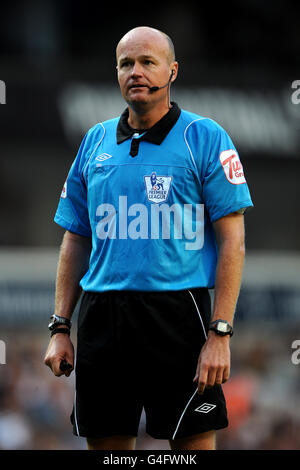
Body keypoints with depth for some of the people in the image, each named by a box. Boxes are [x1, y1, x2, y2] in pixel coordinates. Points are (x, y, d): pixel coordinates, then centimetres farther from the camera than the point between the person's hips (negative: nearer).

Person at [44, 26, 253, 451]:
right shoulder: (96, 142, 14)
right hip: (102, 316, 4)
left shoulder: (205, 138, -1)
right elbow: (76, 240, 18)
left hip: (178, 315, -4)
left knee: (194, 442, -4)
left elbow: (232, 241, -5)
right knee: (107, 444, 7)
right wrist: (60, 328, 9)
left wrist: (220, 334, -13)